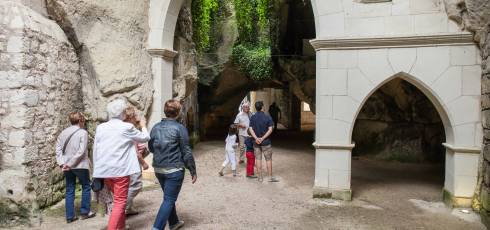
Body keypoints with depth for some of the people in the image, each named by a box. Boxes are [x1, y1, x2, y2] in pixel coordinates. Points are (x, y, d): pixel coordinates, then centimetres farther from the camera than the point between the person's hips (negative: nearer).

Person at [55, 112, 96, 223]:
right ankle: (84, 212, 17)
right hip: (80, 165, -5)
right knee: (86, 187, 13)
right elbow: (81, 151, -17)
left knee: (69, 190, 11)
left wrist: (61, 163, -2)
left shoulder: (63, 132, 7)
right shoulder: (83, 132, -9)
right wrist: (71, 164, -13)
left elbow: (58, 148, 2)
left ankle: (70, 216, 15)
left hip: (67, 166, 5)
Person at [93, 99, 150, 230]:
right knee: (120, 202, 2)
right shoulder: (127, 127, -9)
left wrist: (97, 169, 16)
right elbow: (145, 138, 6)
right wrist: (143, 126, 25)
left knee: (118, 199, 23)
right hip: (120, 170, -6)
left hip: (104, 170, 6)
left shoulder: (100, 127, 3)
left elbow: (95, 150, 7)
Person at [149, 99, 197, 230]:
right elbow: (186, 152, -11)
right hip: (174, 170, -6)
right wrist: (193, 171, -3)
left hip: (158, 169, 6)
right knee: (169, 200, 0)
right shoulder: (180, 128, -12)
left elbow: (151, 148, 15)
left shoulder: (155, 127, 4)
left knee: (169, 197, 22)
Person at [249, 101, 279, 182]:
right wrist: (262, 138, -14)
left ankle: (260, 177, 13)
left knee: (258, 159, 8)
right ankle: (270, 177, 12)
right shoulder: (267, 117, -7)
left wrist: (256, 138, -16)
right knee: (268, 159, 7)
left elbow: (250, 129, -7)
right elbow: (270, 130, -13)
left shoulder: (252, 118, 0)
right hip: (266, 142, -2)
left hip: (256, 142, 2)